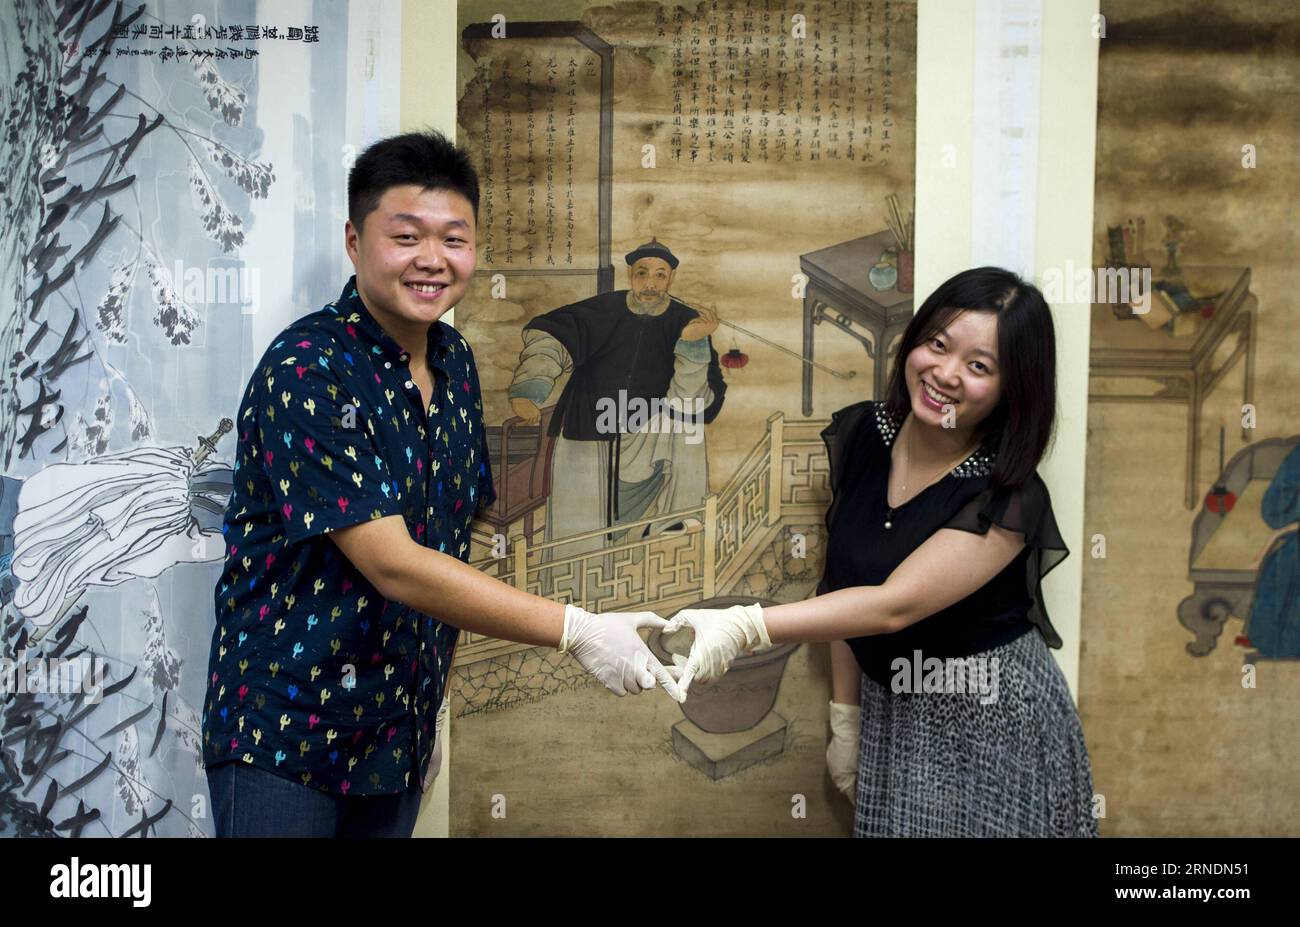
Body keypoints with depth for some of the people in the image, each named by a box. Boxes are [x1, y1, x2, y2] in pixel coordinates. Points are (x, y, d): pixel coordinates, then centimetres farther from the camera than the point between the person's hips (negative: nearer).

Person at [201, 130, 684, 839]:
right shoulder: (306, 373, -19)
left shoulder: (454, 362, 3)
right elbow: (392, 564, -25)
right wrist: (576, 632, -27)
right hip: (283, 739, -6)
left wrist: (435, 701, 9)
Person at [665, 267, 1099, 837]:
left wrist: (743, 628, -39)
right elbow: (843, 584, 0)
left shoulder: (1007, 501, -22)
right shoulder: (857, 436, -7)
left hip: (992, 723, -4)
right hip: (889, 712, 5)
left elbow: (895, 605, -31)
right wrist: (846, 718, 4)